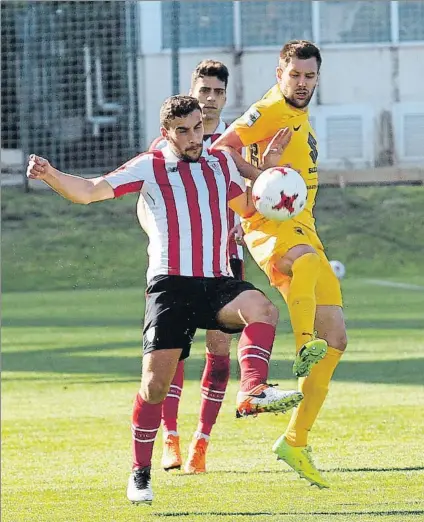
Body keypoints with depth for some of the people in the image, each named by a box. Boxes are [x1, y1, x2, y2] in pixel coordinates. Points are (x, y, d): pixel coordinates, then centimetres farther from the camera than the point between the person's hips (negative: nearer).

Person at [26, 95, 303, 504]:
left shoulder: (221, 163, 17)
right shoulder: (149, 168, 4)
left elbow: (247, 208, 32)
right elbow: (89, 191, -3)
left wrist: (267, 167, 18)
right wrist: (50, 175, -21)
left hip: (216, 283, 3)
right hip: (170, 285, -3)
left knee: (261, 308, -31)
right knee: (156, 382, -8)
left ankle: (252, 393, -41)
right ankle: (140, 474, 6)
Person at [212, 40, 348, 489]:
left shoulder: (299, 116, 23)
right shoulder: (270, 110, -5)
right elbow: (218, 150, -16)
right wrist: (266, 180, -24)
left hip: (303, 229, 9)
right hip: (270, 226, -9)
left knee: (335, 340, 3)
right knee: (308, 260, -44)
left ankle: (296, 442, 8)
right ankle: (305, 350, -62)